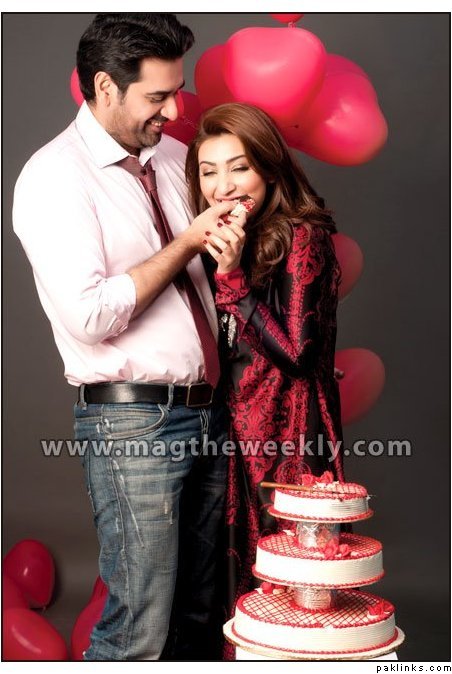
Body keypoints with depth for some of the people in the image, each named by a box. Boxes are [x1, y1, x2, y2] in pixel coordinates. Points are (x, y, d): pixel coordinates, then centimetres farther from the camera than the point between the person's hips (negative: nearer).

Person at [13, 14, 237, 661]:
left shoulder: (173, 157, 13)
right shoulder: (55, 176, -8)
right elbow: (88, 315, -19)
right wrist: (186, 245, -12)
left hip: (209, 411, 7)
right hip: (133, 421, -7)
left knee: (202, 612, 15)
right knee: (140, 633, -2)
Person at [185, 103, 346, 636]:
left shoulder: (302, 237, -11)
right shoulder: (218, 244, 10)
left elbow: (294, 350, -17)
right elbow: (218, 348, 12)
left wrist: (232, 276, -21)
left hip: (287, 435, -7)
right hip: (233, 430, 7)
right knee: (243, 577, 15)